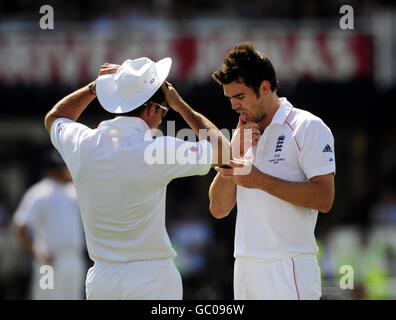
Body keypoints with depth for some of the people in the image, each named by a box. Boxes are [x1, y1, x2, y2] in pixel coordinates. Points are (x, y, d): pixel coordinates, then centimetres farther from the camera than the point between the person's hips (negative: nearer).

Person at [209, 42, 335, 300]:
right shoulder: (244, 134, 18)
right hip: (245, 267, 6)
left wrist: (259, 180, -17)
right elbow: (219, 209, 12)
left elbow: (324, 198, -14)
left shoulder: (308, 127, -3)